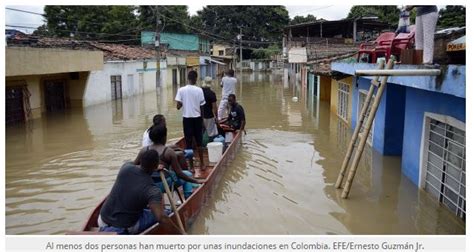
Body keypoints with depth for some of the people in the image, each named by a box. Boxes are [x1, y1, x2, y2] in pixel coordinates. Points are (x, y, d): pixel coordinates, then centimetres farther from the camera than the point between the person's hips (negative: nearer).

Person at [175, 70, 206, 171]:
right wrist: (201, 118, 9)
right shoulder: (199, 90, -6)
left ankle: (191, 166, 9)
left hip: (187, 118, -1)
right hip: (197, 118, 1)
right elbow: (202, 105, -3)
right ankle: (202, 164, 22)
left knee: (189, 142, 5)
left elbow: (178, 107, -8)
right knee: (199, 142, 12)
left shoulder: (181, 90, -7)